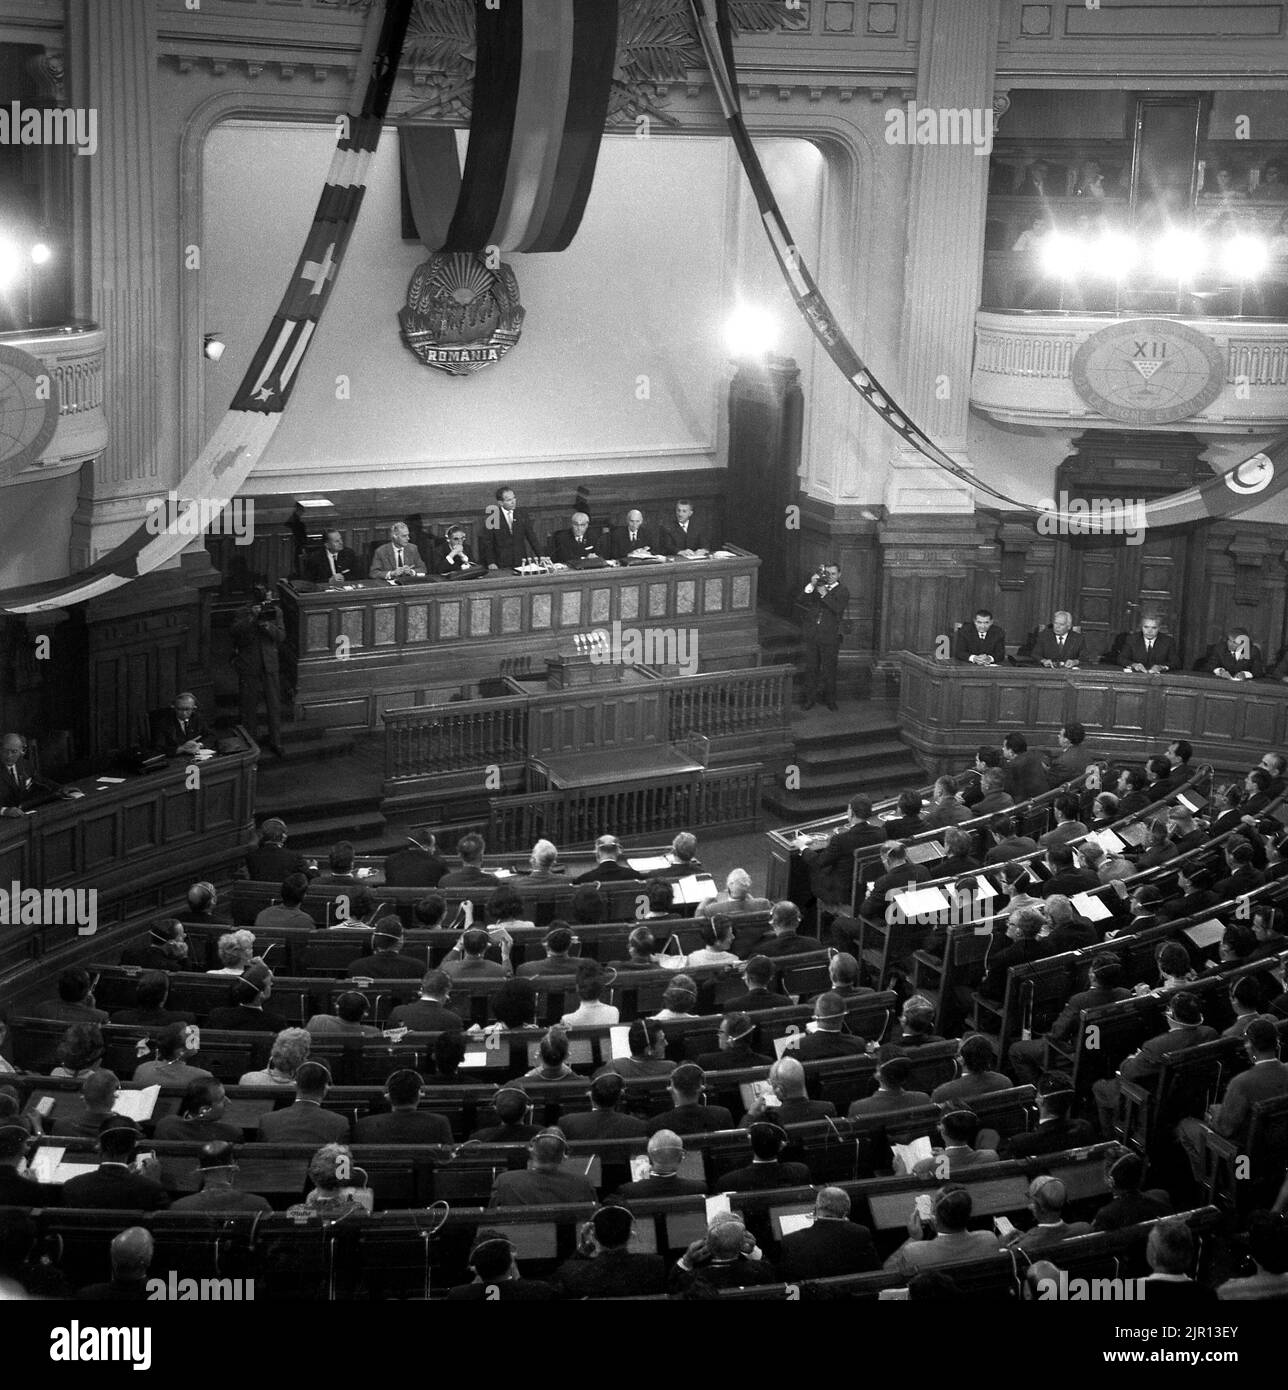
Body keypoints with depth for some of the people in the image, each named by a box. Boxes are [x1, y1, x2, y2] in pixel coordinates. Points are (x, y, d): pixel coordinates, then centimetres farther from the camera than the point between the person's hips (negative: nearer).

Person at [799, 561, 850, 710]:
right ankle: (810, 698, 13)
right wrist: (811, 586, -11)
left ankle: (830, 699, 13)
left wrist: (824, 595, -20)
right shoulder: (817, 586, 12)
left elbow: (838, 608, -14)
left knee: (829, 669, 3)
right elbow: (803, 603, -1)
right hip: (812, 634, 3)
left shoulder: (842, 591, 3)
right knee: (811, 668, 6)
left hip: (830, 637, -3)